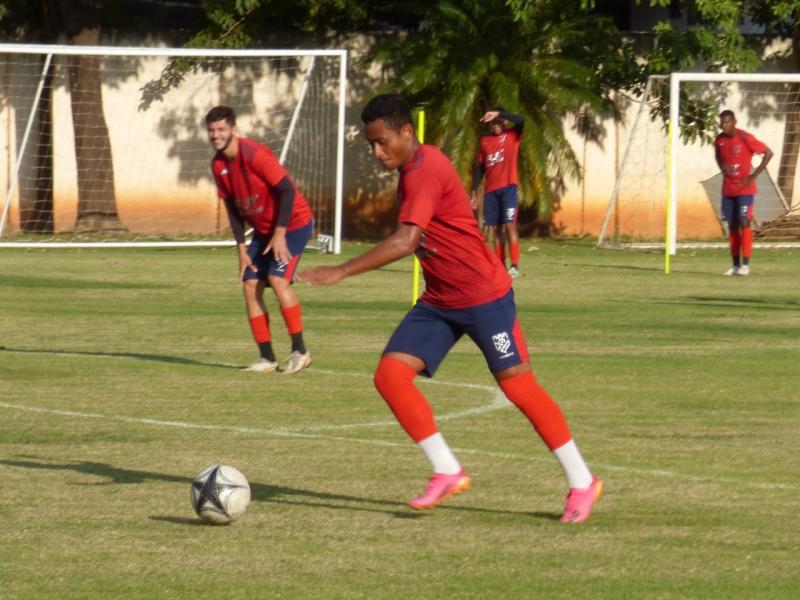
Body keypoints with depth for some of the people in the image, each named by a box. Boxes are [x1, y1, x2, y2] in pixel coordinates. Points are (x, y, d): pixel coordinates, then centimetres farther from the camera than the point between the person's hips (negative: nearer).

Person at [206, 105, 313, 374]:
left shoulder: (255, 155, -24)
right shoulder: (218, 165, 0)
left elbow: (287, 191, -23)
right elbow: (233, 207, 9)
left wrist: (279, 234, -23)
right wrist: (241, 248, 3)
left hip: (294, 223, -8)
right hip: (262, 229, 8)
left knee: (278, 278, -22)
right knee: (250, 284, -2)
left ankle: (300, 351, -13)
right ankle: (267, 358, 4)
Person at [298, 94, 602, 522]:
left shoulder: (425, 171, -21)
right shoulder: (412, 169, 9)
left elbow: (404, 242, -32)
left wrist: (340, 272, -33)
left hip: (484, 296, -9)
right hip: (439, 302, 9)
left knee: (518, 385, -4)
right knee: (390, 374, -6)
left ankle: (582, 483, 9)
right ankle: (447, 473, -1)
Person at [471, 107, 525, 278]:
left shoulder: (512, 135, 2)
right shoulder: (484, 140, 13)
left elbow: (521, 121, -19)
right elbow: (479, 167, 15)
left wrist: (498, 114, -25)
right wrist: (474, 193, 11)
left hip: (508, 187, -4)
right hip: (490, 190, 4)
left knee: (509, 225, -13)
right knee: (496, 229, 3)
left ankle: (515, 266, -15)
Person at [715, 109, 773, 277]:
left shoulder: (745, 139, -15)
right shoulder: (719, 140, 3)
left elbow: (768, 153, -13)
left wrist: (754, 175, -14)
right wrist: (723, 168, 5)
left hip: (744, 189, -6)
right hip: (728, 190, 6)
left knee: (744, 223, -9)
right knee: (732, 225, 6)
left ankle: (745, 265, -6)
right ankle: (736, 265, 11)